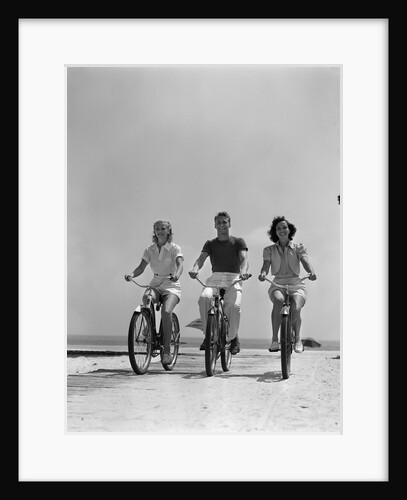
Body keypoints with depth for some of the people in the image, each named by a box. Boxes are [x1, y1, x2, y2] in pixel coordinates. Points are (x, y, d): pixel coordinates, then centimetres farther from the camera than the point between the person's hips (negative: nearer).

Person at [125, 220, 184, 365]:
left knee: (166, 311, -30)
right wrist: (132, 275, -24)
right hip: (155, 285, 3)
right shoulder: (150, 250, 8)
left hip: (171, 285, -3)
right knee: (146, 297, -34)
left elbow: (180, 264, -18)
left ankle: (167, 350, -23)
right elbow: (141, 267, -2)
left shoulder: (175, 248, -2)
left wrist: (177, 275, -41)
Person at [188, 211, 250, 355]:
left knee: (233, 305, -31)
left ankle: (234, 338, -5)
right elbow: (201, 258, 0)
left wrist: (243, 271, -31)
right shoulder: (210, 244, 17)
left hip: (233, 279, -2)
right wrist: (195, 269, -25)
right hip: (215, 278, 2)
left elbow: (244, 258, -6)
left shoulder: (238, 242, 11)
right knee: (204, 298, -32)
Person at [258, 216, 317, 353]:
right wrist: (263, 274, -28)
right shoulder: (269, 250, 13)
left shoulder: (298, 247, 10)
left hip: (296, 284, 0)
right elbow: (266, 264, -3)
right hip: (277, 285, 0)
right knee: (279, 300, -36)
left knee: (295, 308, -31)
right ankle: (274, 339, -30)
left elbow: (305, 261, -7)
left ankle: (298, 339, -7)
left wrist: (311, 272, -30)